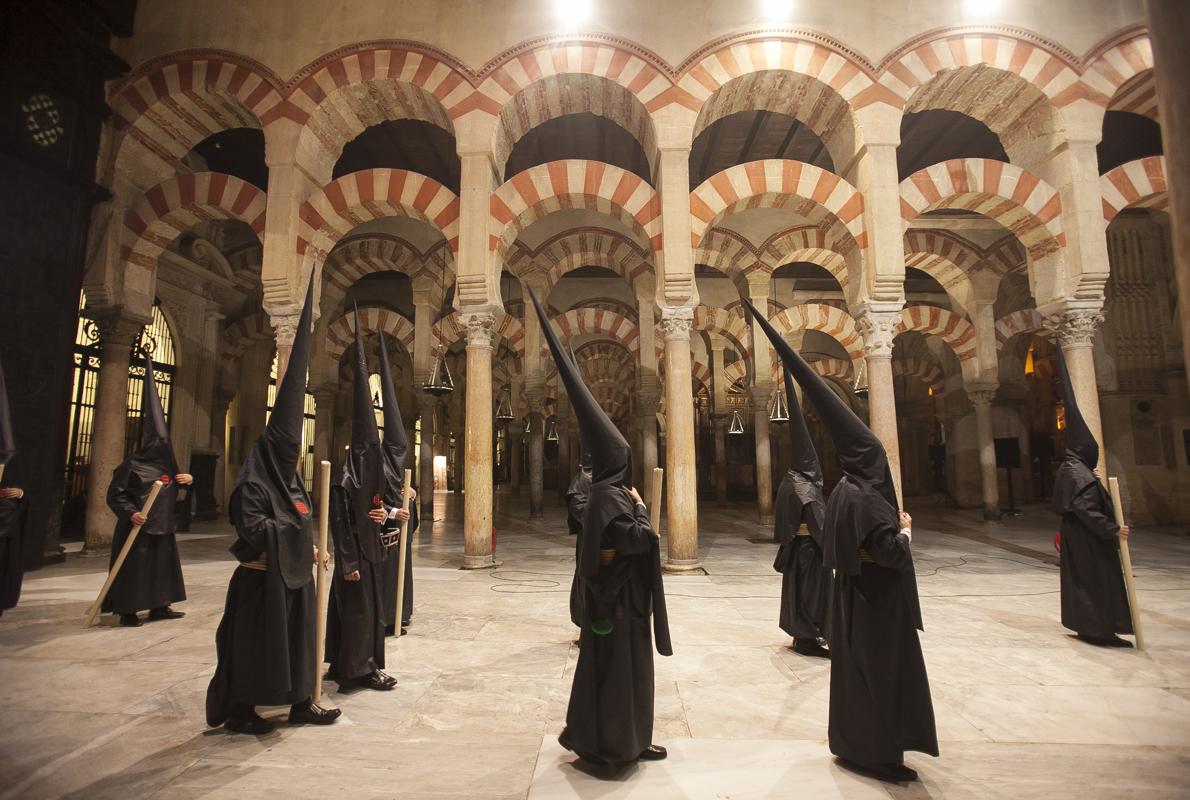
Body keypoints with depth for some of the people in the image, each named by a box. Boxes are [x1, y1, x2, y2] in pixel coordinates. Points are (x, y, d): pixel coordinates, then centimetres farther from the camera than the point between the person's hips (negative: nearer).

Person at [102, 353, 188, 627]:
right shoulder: (131, 464, -8)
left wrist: (188, 480, 0)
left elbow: (175, 492, 21)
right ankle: (127, 611, 9)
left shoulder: (167, 465, 12)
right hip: (137, 526, -7)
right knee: (134, 566, -2)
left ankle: (159, 606, 18)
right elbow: (114, 494, -10)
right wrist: (131, 513, -24)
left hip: (162, 525, 7)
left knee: (162, 563, 9)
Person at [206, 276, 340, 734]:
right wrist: (292, 529, -17)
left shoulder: (291, 481, 11)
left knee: (297, 637, 14)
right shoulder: (252, 485, -16)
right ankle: (238, 711, 20)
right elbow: (253, 530, -23)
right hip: (263, 578, -9)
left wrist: (312, 548, 11)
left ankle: (301, 704, 25)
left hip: (294, 575, 9)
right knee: (256, 641, 3)